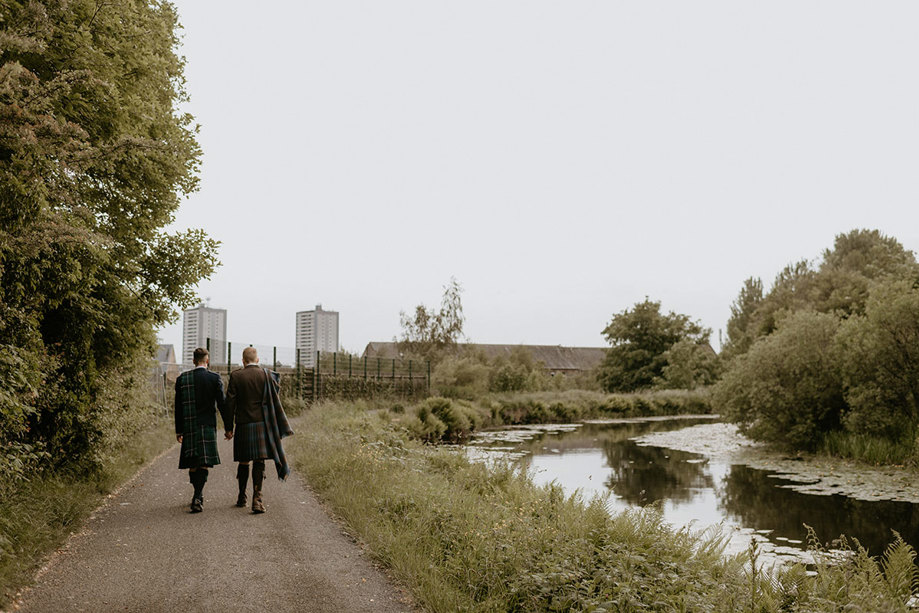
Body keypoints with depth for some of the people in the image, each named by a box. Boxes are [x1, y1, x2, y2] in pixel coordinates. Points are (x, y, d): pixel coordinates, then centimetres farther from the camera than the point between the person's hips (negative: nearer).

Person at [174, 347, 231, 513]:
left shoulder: (182, 378, 3)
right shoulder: (215, 378, -4)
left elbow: (178, 406, 4)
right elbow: (222, 404, -5)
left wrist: (179, 430, 11)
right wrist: (228, 427, 2)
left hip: (189, 426, 3)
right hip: (207, 425, -3)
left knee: (192, 463, 14)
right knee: (204, 464, -3)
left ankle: (198, 495, 28)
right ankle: (197, 497, -17)